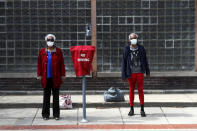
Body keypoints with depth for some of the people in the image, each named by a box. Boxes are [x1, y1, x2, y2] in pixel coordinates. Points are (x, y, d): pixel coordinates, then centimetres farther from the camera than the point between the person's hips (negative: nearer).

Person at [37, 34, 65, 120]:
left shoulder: (58, 51, 3)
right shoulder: (42, 52, 5)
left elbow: (62, 64, 3)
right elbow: (39, 64, 7)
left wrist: (62, 75, -1)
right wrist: (39, 75, 2)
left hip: (55, 78, 0)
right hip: (46, 78, 1)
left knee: (56, 96, 5)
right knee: (46, 96, 5)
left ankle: (56, 114, 12)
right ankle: (45, 114, 13)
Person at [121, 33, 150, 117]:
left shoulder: (141, 49, 2)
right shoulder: (126, 49, -2)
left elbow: (145, 61, 9)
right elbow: (124, 62, -1)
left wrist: (147, 72, 12)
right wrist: (123, 75, -4)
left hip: (140, 73, 0)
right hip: (131, 73, 0)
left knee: (140, 90, 0)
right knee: (131, 91, 8)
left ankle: (142, 109, 8)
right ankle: (131, 109, 18)